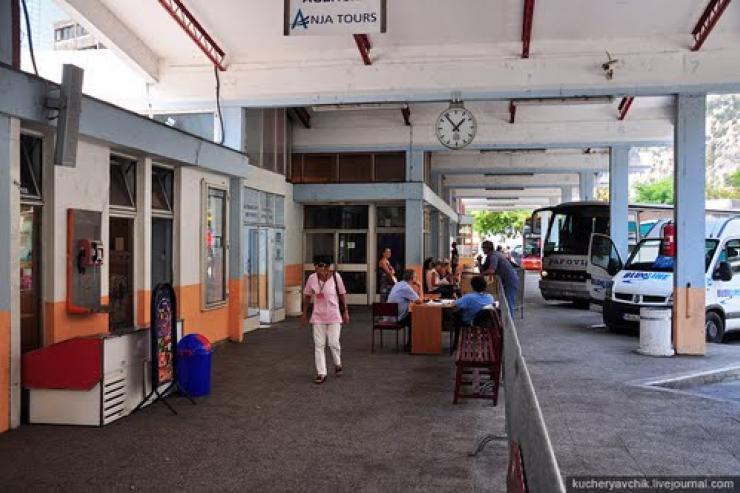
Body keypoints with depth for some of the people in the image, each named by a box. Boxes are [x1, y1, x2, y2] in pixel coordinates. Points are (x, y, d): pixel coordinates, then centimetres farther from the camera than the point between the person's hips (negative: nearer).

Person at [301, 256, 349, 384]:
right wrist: (304, 313, 10)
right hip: (318, 317, 2)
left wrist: (345, 311, 1)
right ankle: (321, 373, 10)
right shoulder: (312, 278, -6)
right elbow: (307, 296, 6)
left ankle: (338, 364, 29)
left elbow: (342, 294, 1)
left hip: (334, 316, -2)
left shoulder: (335, 277, -9)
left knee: (334, 343, -2)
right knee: (319, 345, 2)